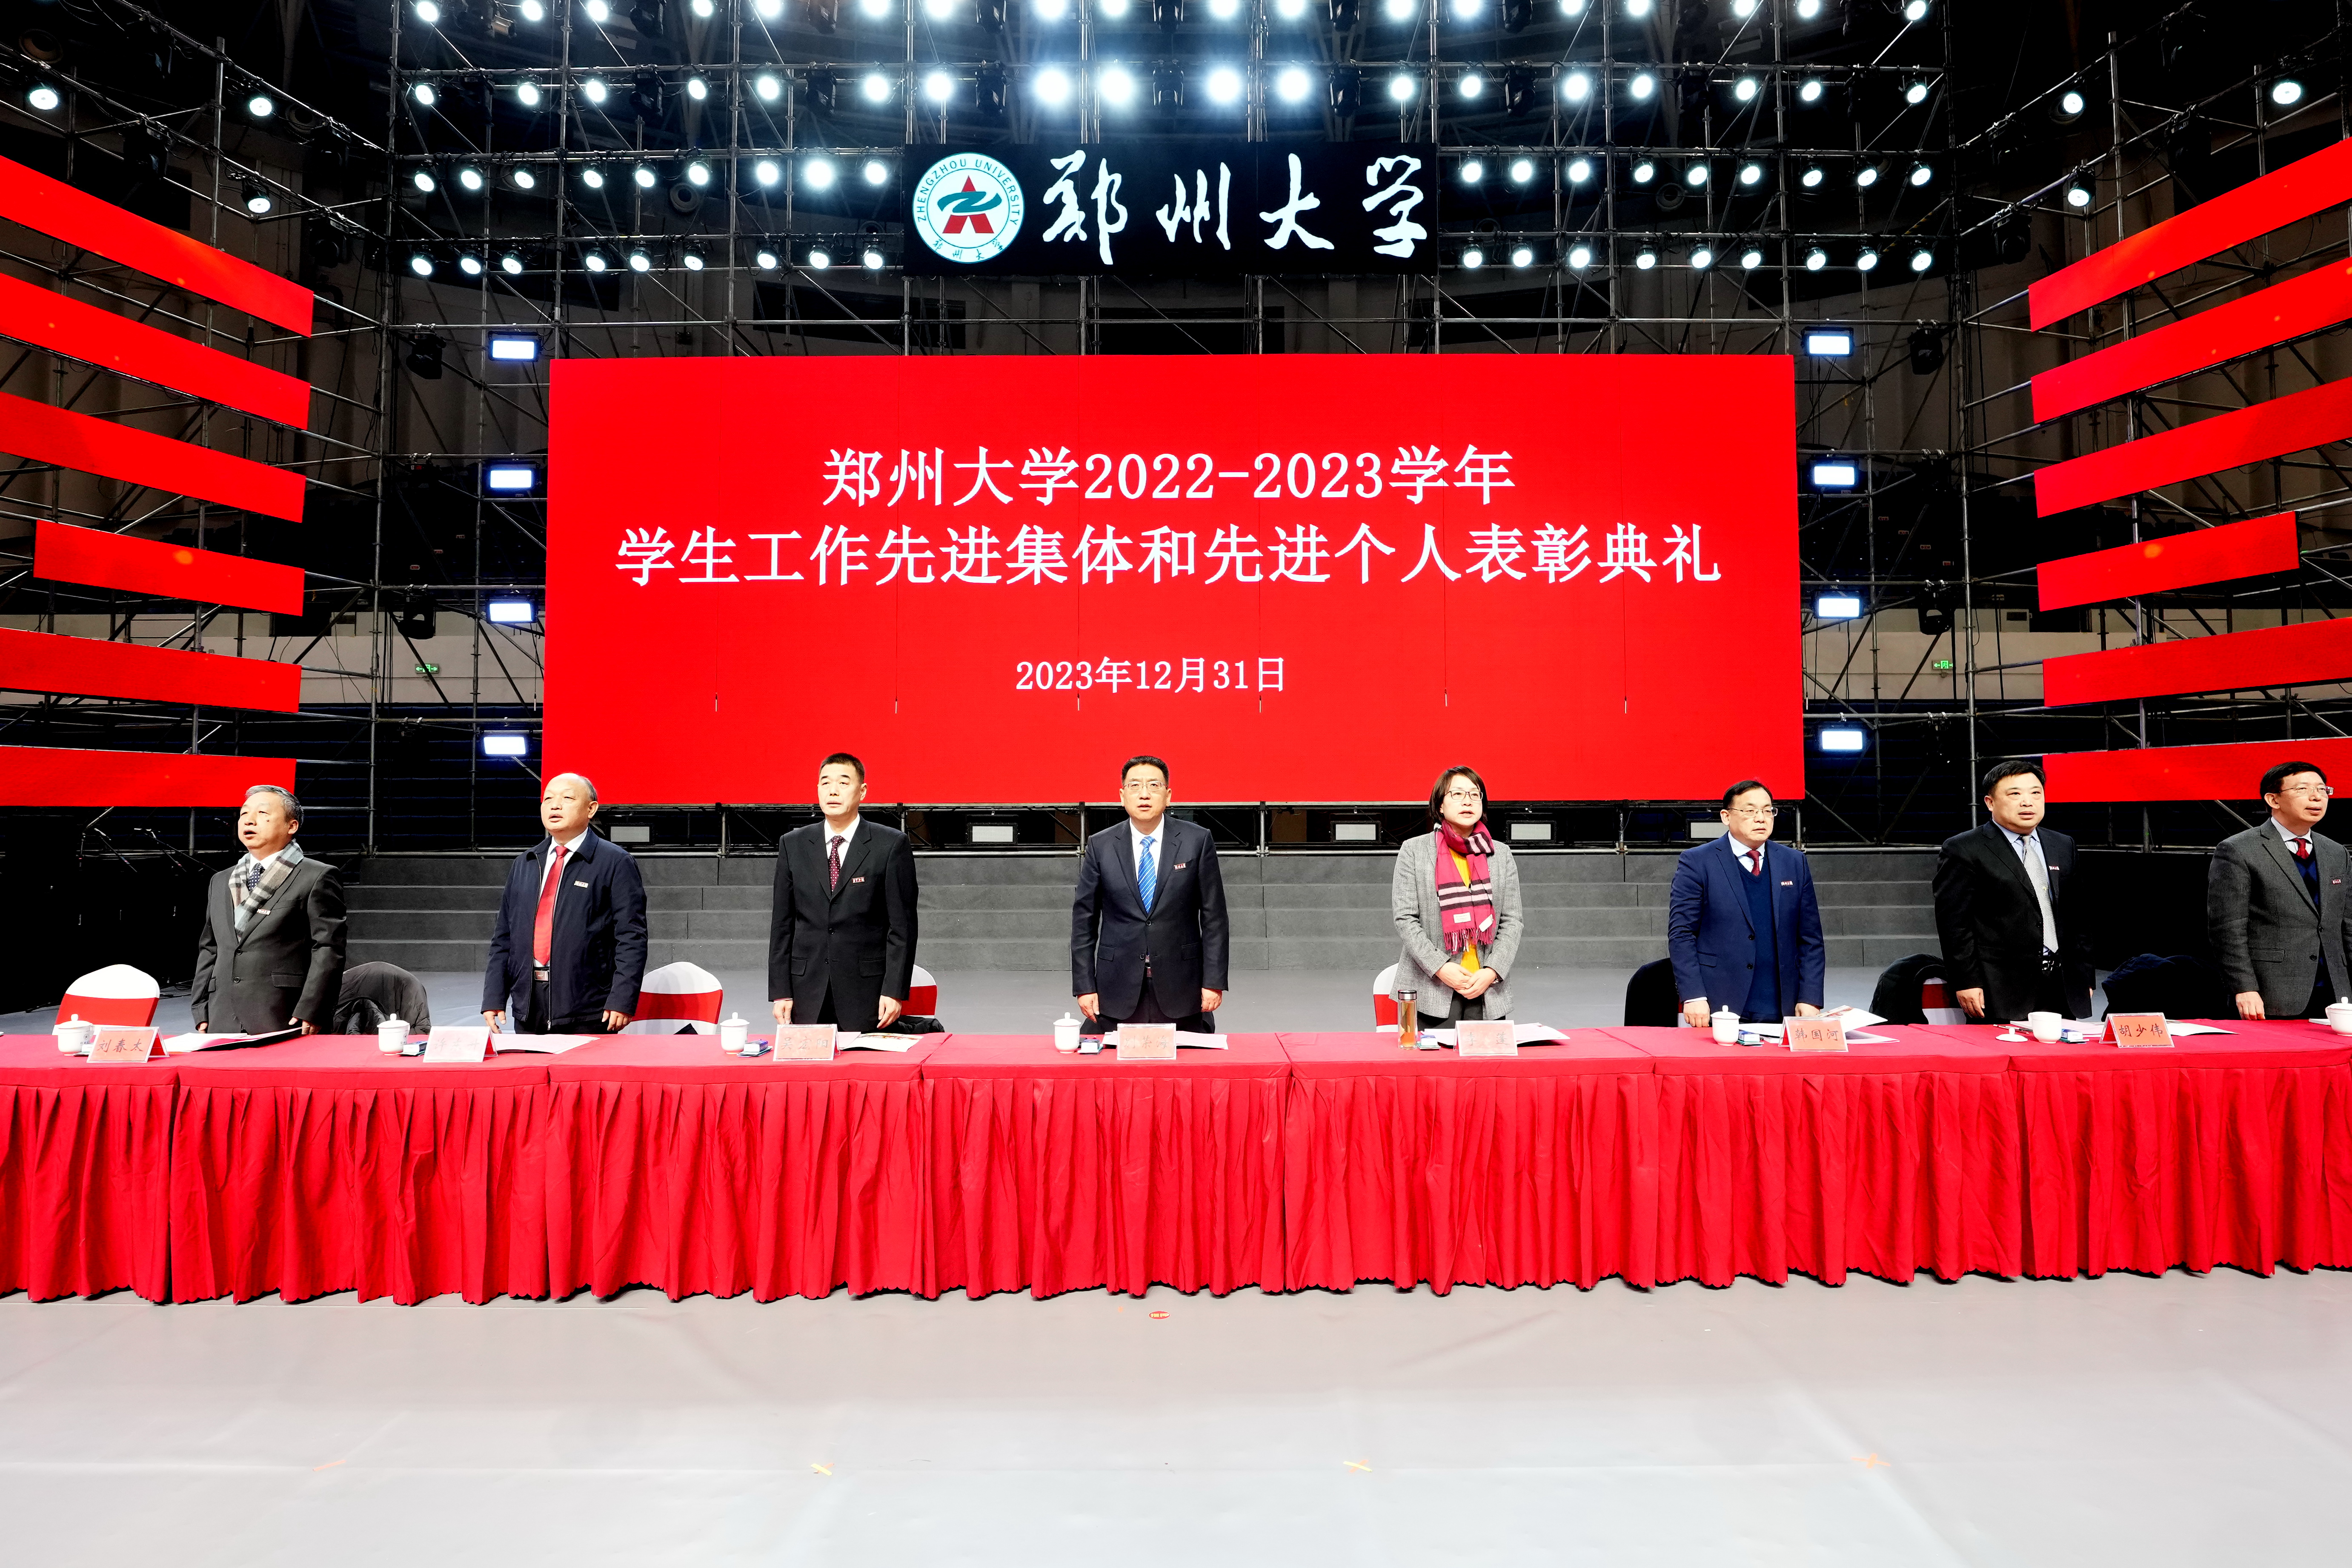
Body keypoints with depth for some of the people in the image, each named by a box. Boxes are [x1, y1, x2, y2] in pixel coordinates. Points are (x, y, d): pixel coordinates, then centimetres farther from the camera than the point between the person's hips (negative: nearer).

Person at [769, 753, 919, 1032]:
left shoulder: (892, 845, -1)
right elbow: (782, 925, 9)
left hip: (867, 993, -3)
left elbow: (902, 925, -3)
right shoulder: (793, 845, 9)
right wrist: (780, 992, 3)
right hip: (807, 992, 3)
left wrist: (894, 991, -9)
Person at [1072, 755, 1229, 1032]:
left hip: (1181, 989, 0)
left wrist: (1214, 981, -5)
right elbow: (1084, 920, 5)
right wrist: (1085, 986, 0)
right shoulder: (1100, 846, 3)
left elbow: (1214, 916, 1)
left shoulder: (1197, 841, 1)